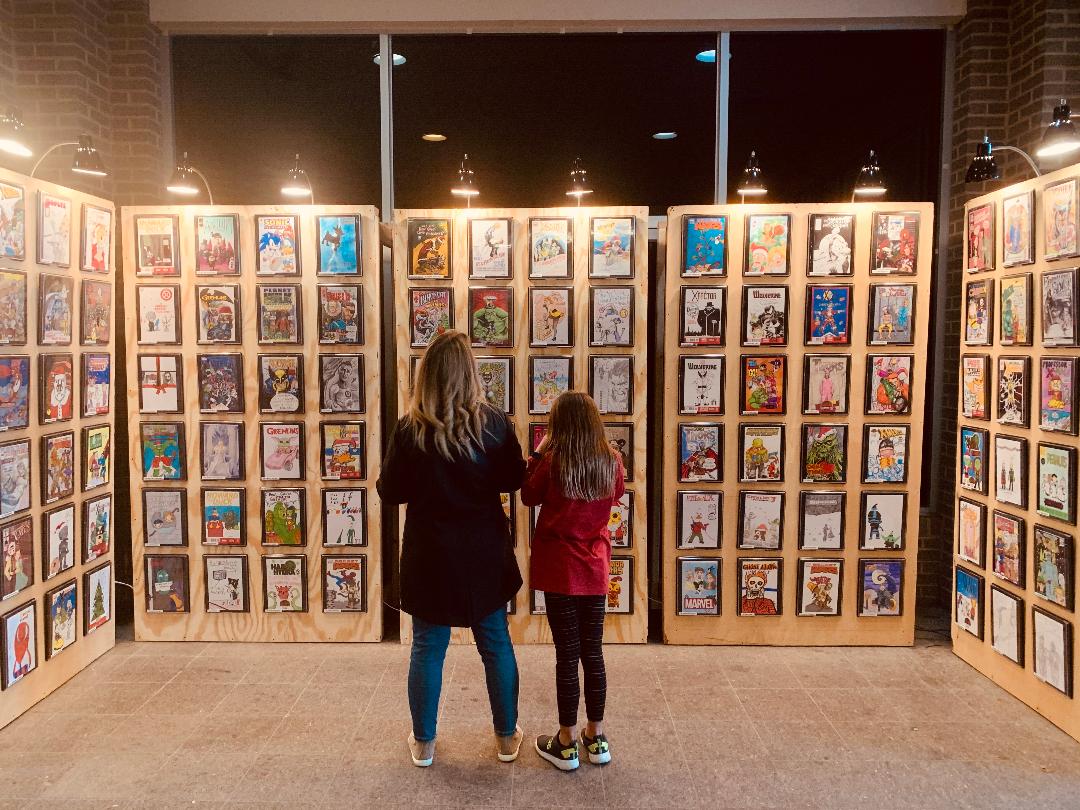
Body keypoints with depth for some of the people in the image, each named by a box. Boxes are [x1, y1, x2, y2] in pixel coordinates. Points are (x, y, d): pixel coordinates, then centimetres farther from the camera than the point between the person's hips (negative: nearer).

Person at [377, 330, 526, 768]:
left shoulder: (410, 429, -14)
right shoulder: (494, 423, -10)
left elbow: (390, 492, -6)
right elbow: (513, 480, 1)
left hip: (430, 556, -1)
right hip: (485, 555, 1)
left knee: (427, 649, 14)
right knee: (496, 644, 16)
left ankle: (423, 743, 28)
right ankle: (507, 736, 29)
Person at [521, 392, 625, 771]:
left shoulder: (552, 461, -15)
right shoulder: (611, 460, -5)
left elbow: (529, 497, 2)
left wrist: (538, 454, 6)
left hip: (559, 570, -3)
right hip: (596, 570, 3)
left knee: (567, 655, 4)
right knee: (592, 652, 14)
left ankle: (566, 743, 15)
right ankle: (596, 738, 25)